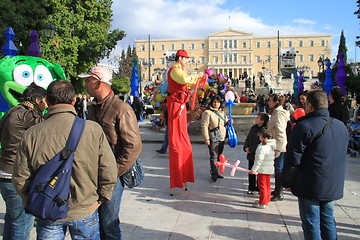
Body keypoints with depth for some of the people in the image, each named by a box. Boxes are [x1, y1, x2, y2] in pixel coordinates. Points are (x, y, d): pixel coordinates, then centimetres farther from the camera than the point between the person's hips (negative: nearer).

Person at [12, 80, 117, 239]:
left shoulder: (31, 135, -12)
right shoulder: (93, 129, -14)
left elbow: (20, 179, -6)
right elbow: (108, 172, -11)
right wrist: (100, 199, 4)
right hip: (85, 211, 0)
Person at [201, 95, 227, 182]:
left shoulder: (222, 112, 14)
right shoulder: (207, 112, -8)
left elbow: (224, 123, 28)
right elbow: (204, 126, -12)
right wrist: (206, 138, -16)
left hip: (222, 138, 7)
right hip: (213, 139, -7)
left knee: (218, 156, 12)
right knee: (213, 157, -3)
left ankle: (214, 171, 24)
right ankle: (214, 173, 6)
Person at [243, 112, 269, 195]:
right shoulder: (254, 127, 9)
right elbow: (247, 138, 14)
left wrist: (251, 149, -18)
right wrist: (246, 147, -2)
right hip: (251, 154, 7)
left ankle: (259, 188, 19)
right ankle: (251, 188, 25)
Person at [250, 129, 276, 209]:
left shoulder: (262, 147, -22)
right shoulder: (271, 146, 6)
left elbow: (259, 160, -23)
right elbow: (273, 157, 16)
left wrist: (253, 169, -17)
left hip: (263, 169, -9)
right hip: (269, 169, 9)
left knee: (262, 186, -2)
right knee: (267, 185, 17)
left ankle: (262, 203, 3)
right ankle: (266, 200, 29)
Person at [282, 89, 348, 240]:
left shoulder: (304, 127, -17)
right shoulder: (341, 126, 6)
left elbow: (293, 160, -16)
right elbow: (341, 157, 17)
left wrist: (287, 182, -4)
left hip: (311, 187, -7)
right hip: (334, 187, 7)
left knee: (311, 224, 5)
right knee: (328, 221, 18)